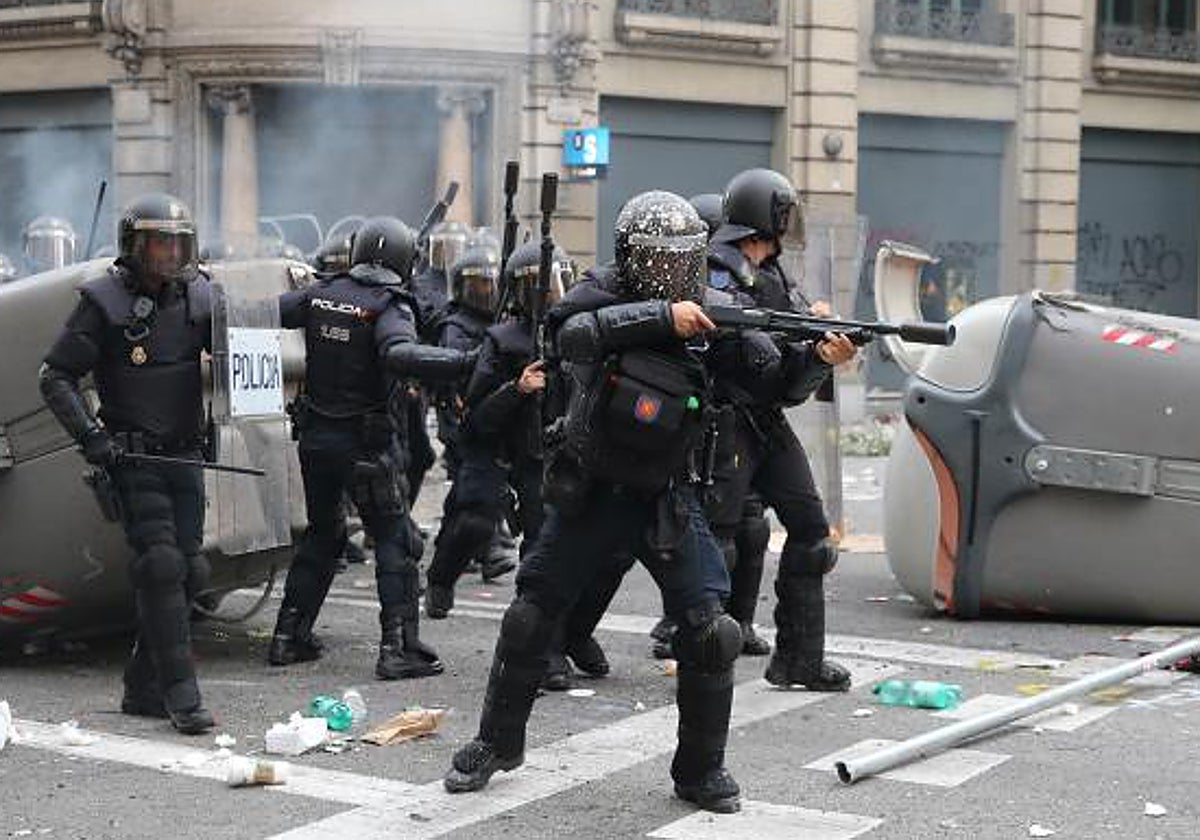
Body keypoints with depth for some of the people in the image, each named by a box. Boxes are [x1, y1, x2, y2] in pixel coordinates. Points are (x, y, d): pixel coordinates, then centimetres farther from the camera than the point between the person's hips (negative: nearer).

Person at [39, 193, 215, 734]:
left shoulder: (198, 297, 6)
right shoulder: (103, 301, -6)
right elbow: (55, 377, -4)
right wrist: (89, 435, -14)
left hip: (185, 455, 5)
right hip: (133, 456, -5)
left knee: (187, 570, 5)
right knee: (161, 565, -14)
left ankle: (143, 689, 18)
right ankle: (181, 694, -11)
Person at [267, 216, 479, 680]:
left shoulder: (320, 294, 2)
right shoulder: (388, 306, -14)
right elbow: (399, 355, -32)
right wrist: (467, 361, -36)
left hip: (315, 435, 6)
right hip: (365, 441, -6)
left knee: (322, 533, 21)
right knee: (395, 540, 2)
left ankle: (289, 636, 24)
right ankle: (399, 648, -4)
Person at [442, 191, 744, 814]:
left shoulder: (713, 316, -6)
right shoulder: (604, 294, -10)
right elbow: (572, 331, -31)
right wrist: (662, 316, -39)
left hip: (667, 502, 0)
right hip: (588, 496, 0)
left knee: (710, 633, -11)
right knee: (528, 620, 7)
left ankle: (701, 770, 6)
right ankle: (497, 743, 29)